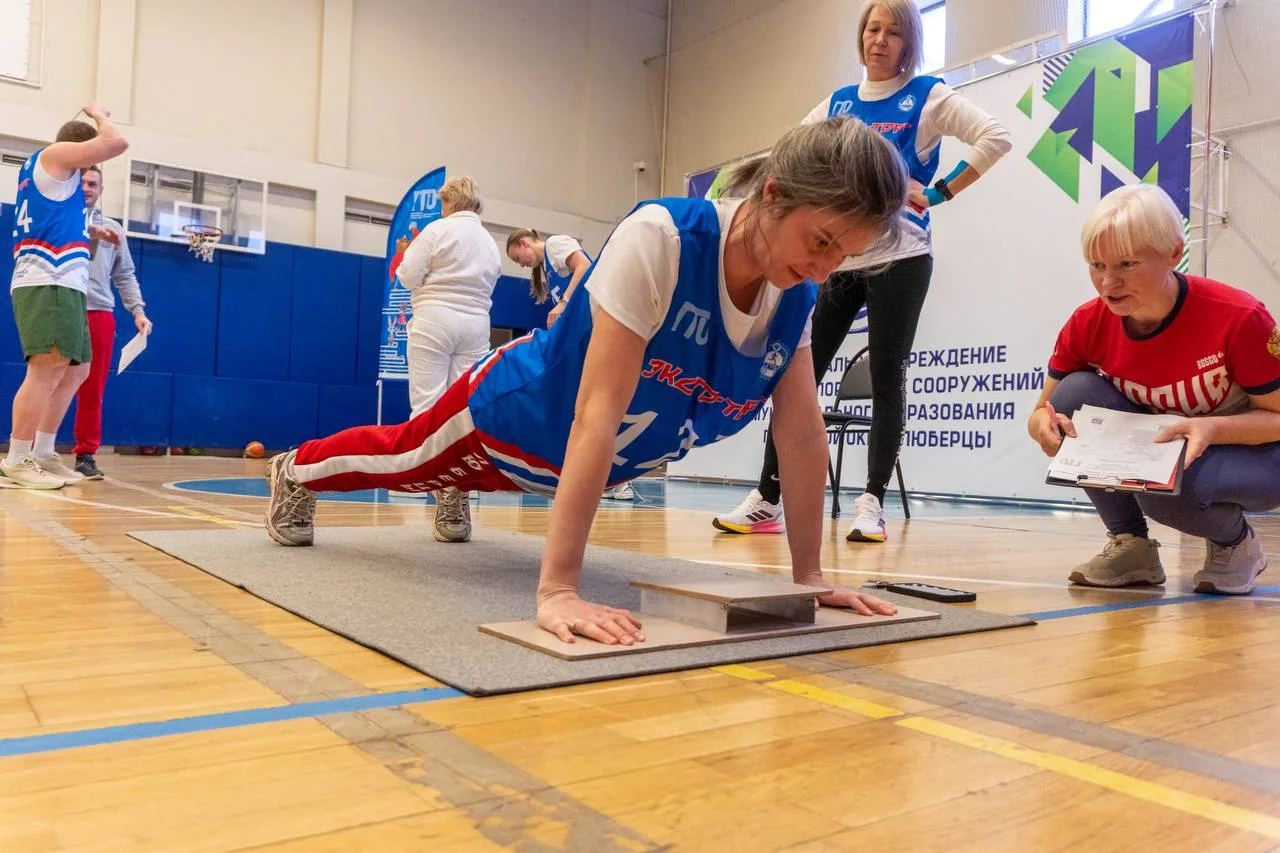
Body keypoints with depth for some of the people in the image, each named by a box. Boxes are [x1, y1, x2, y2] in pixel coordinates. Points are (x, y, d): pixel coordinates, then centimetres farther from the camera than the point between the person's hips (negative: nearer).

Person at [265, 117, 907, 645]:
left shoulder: (797, 296, -20)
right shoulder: (659, 238, -39)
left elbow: (804, 434, -15)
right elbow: (597, 413, -44)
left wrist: (807, 575, -16)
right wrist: (558, 588, -46)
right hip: (520, 410, -4)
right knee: (401, 456, 25)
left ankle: (452, 497, 71)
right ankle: (296, 473, 56)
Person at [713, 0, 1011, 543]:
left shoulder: (928, 97, 5)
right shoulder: (838, 103, 16)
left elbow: (995, 137, -4)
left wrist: (940, 193, -7)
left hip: (899, 258, -4)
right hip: (837, 259, 4)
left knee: (886, 379, -3)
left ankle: (872, 503, 3)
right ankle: (768, 500, 3)